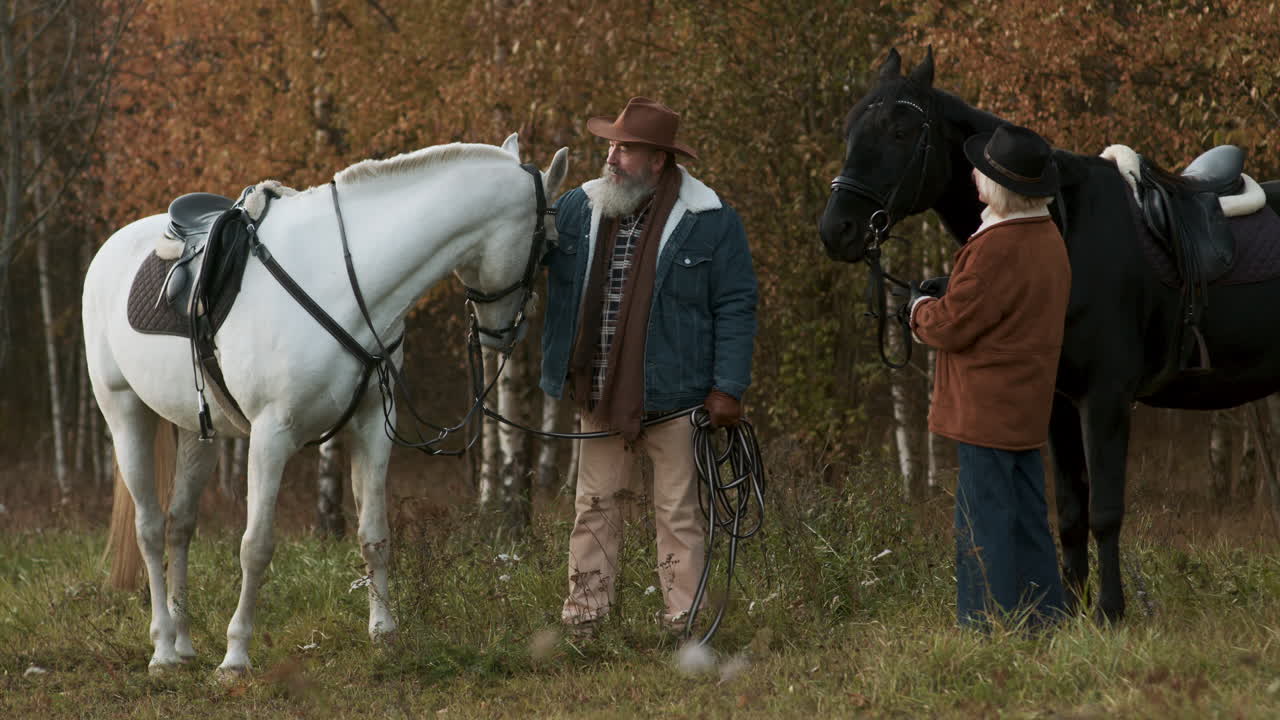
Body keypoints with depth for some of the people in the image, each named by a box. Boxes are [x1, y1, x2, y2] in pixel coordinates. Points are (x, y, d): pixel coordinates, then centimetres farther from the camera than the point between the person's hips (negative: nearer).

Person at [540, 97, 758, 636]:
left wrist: (728, 387, -13)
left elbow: (736, 308, -7)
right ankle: (582, 617, 17)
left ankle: (682, 623, 9)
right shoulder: (577, 210, 4)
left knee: (679, 511, 3)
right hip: (600, 394, 4)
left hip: (674, 395, -4)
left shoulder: (710, 222, -7)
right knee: (595, 505, 10)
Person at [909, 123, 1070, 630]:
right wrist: (942, 305, 10)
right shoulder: (1048, 238, 11)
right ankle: (1044, 622, 22)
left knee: (983, 526, -5)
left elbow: (950, 325, -19)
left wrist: (921, 310, 3)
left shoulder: (997, 248, -22)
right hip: (1029, 408, 10)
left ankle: (986, 627, -4)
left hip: (987, 411, -10)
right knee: (1028, 523, 16)